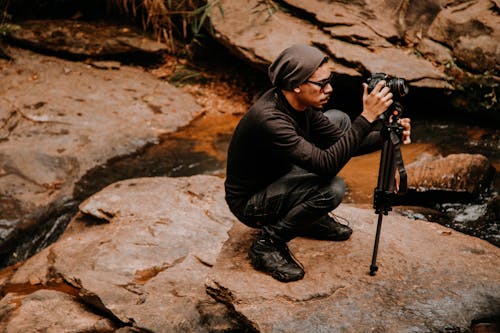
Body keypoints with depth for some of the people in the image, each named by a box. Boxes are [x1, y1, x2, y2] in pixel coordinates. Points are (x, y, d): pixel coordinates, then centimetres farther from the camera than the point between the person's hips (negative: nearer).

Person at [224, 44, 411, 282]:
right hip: (250, 204, -9)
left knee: (339, 120, 7)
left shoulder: (299, 103, -8)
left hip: (278, 177, 9)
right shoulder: (268, 119, -35)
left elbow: (340, 141, 2)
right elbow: (327, 165, -38)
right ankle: (267, 243, -10)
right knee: (331, 188, -32)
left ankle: (313, 218, 13)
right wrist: (366, 118, -38)